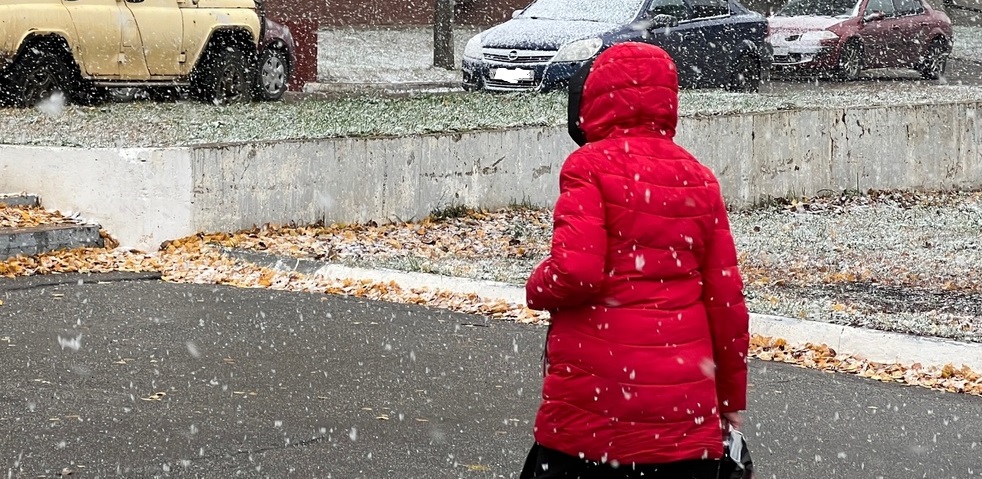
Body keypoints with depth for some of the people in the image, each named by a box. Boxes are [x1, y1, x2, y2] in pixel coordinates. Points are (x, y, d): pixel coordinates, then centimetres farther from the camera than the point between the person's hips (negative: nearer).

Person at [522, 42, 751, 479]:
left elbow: (575, 273, -18)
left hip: (594, 402, -4)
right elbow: (726, 299, 9)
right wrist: (732, 398, 18)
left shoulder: (591, 165, -5)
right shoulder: (698, 179, 9)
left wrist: (537, 289, 5)